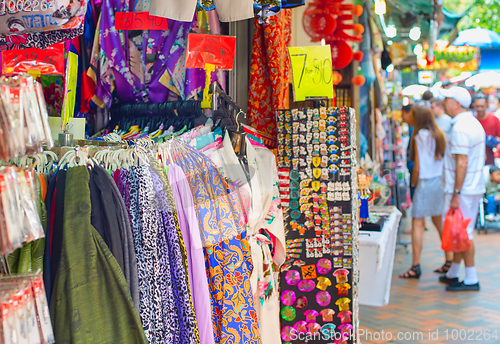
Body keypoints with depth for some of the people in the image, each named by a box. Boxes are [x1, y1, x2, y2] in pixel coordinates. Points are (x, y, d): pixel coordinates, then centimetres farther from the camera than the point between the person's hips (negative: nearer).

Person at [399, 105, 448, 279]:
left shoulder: (419, 137, -11)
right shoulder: (439, 135, 8)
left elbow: (417, 167, -12)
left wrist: (413, 184, 2)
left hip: (426, 183, -7)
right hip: (441, 181, 7)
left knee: (417, 224, -4)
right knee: (440, 222, 16)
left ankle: (416, 266, -6)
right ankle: (449, 261, 20)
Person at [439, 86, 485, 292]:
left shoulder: (460, 128, -18)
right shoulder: (474, 123, 14)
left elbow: (462, 163, -23)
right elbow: (482, 156, 19)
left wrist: (456, 194, -22)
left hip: (462, 189, -10)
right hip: (475, 186, 10)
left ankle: (471, 280, 5)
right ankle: (453, 274, 26)